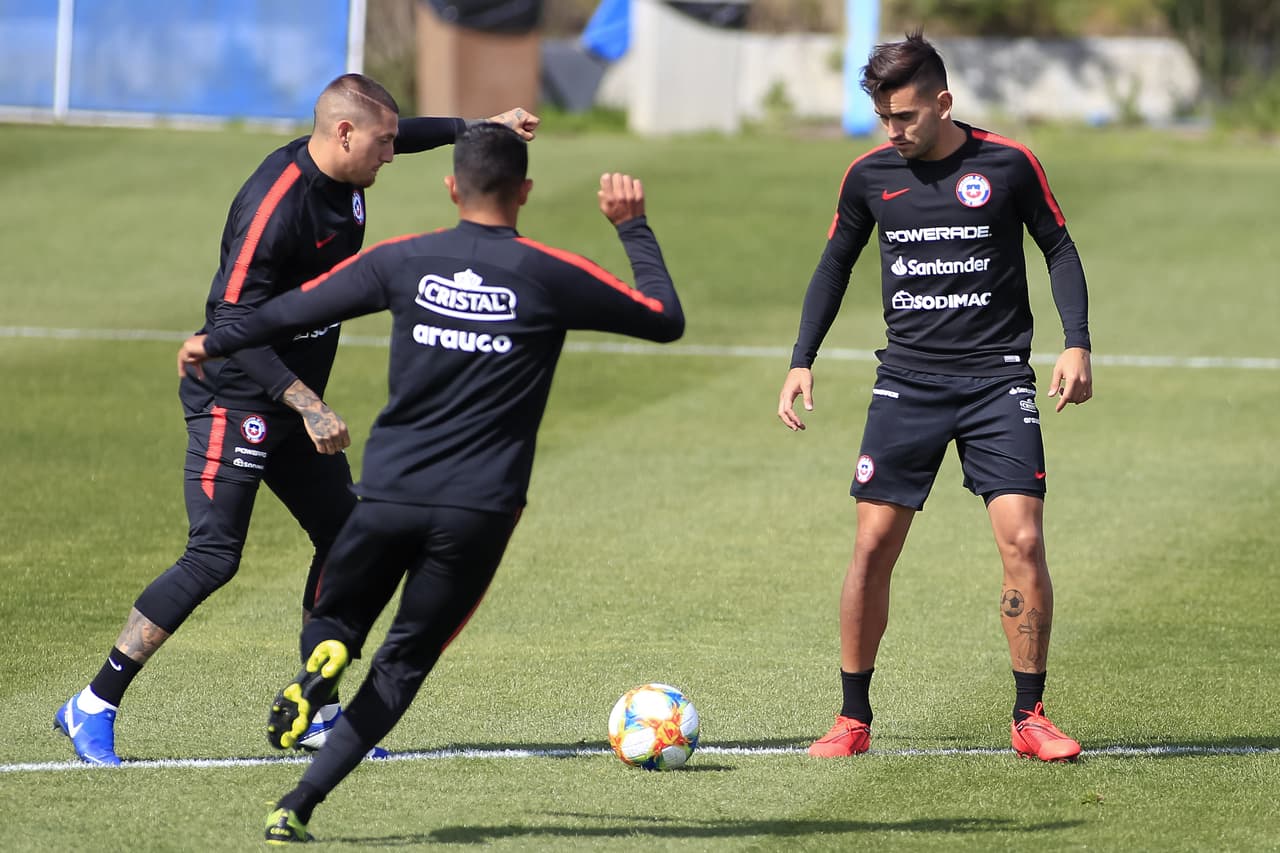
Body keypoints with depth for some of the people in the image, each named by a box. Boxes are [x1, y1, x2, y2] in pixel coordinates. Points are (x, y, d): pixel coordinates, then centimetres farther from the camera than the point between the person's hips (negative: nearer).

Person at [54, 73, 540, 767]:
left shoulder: (343, 174, 2)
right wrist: (308, 405, -32)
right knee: (214, 556, -15)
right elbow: (231, 324, -28)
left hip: (294, 405, 9)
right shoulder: (275, 203, -25)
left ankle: (315, 712, 17)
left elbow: (402, 133, 27)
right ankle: (93, 706, -10)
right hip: (234, 401, -9)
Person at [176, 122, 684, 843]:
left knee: (336, 621, 21)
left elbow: (296, 309, 12)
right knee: (404, 662, 8)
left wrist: (214, 344, 28)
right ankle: (300, 806, -5)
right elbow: (667, 319, 6)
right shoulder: (549, 275, -3)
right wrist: (634, 227, 19)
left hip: (388, 495, 1)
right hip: (479, 512, -1)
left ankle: (323, 660, -18)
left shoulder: (403, 261, 3)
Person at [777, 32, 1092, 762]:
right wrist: (802, 361, 9)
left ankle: (1030, 716, 1)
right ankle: (854, 717, 9)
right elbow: (835, 265, 16)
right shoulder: (870, 175, 2)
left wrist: (1077, 345, -6)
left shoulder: (1008, 165, -5)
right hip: (908, 380, 2)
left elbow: (1060, 249, 6)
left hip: (997, 379, -2)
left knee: (1023, 540, -12)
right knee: (874, 546, -3)